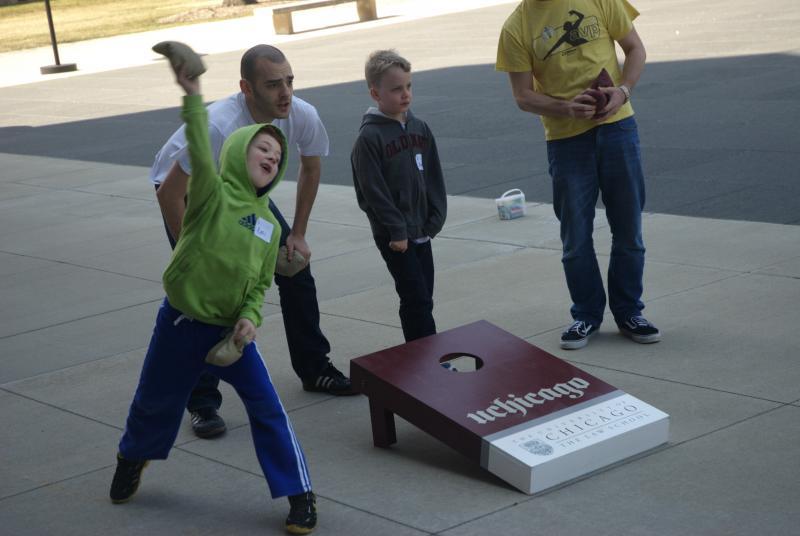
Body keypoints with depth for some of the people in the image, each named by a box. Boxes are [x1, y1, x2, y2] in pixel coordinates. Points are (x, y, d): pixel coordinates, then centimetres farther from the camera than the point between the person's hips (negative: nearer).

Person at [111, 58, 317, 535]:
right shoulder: (213, 194, -12)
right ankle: (133, 459, 47)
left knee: (267, 409, -6)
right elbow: (201, 152, -31)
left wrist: (250, 317, -10)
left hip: (233, 330, 3)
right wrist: (193, 97, -43)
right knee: (156, 402, 16)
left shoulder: (269, 225, 3)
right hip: (182, 324, -3)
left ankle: (299, 495, 5)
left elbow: (261, 283, 9)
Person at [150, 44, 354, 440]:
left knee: (295, 267, 2)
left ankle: (314, 370, 20)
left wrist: (297, 234, 0)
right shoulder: (220, 128, -42)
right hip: (187, 188, -5)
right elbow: (169, 192, -34)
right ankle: (203, 403, -6)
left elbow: (311, 168, -1)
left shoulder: (302, 117, -24)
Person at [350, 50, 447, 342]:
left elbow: (433, 178, 9)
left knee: (421, 300, 12)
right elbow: (373, 191, -15)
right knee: (417, 300, -7)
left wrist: (435, 220, 0)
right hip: (393, 236, -6)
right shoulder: (369, 137, -13)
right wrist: (397, 231, -15)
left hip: (420, 231, 6)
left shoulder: (420, 128, 6)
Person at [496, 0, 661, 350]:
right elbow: (523, 96, -3)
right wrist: (565, 108, -21)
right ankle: (587, 315, 25)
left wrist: (623, 90, -14)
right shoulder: (516, 28, -5)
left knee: (628, 230, 9)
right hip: (566, 139, -1)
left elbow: (635, 48, 4)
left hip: (616, 125, 1)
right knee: (576, 238, 8)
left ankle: (629, 312, 25)